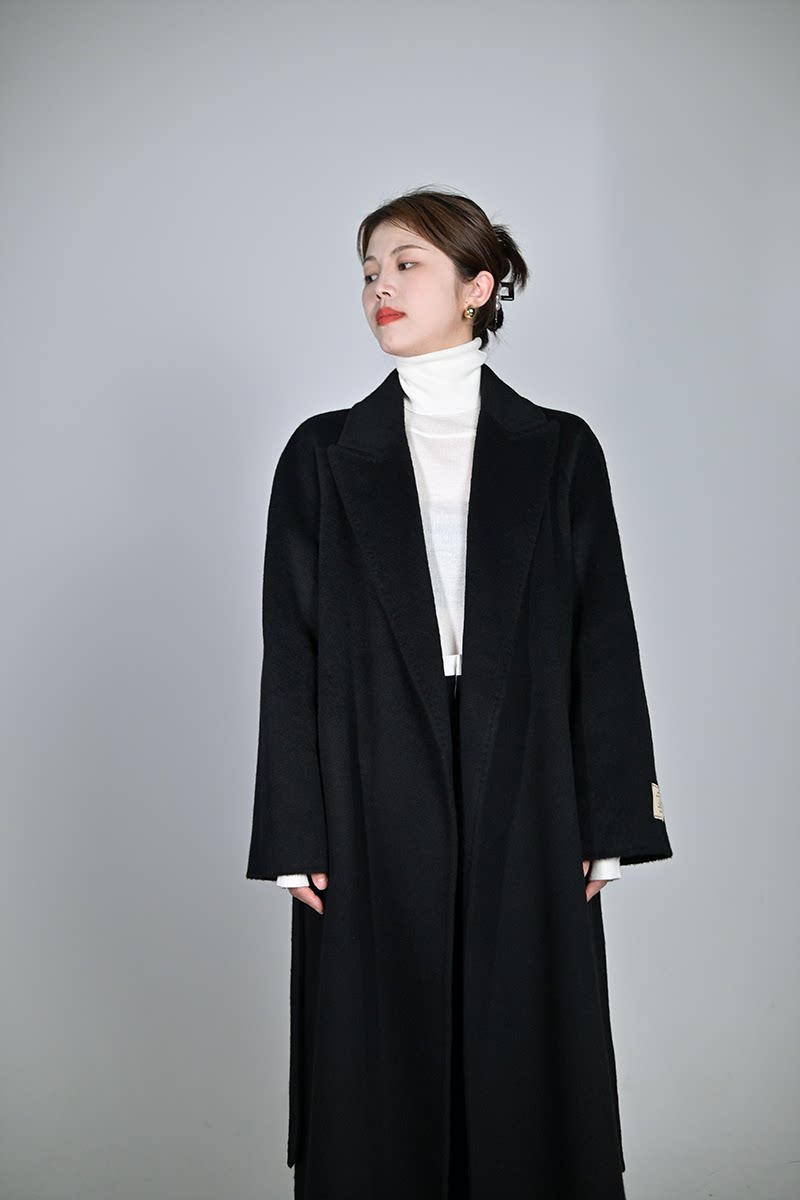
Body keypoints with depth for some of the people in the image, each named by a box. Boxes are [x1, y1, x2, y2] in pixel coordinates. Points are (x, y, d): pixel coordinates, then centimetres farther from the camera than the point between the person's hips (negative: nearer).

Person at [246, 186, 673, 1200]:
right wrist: (295, 839, -3)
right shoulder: (323, 455, 6)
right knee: (379, 1087, 5)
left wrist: (608, 825, -2)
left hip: (525, 812, 0)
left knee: (529, 1075, 6)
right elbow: (291, 658, 3)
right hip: (372, 818, 0)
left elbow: (602, 644, 4)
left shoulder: (559, 450, 5)